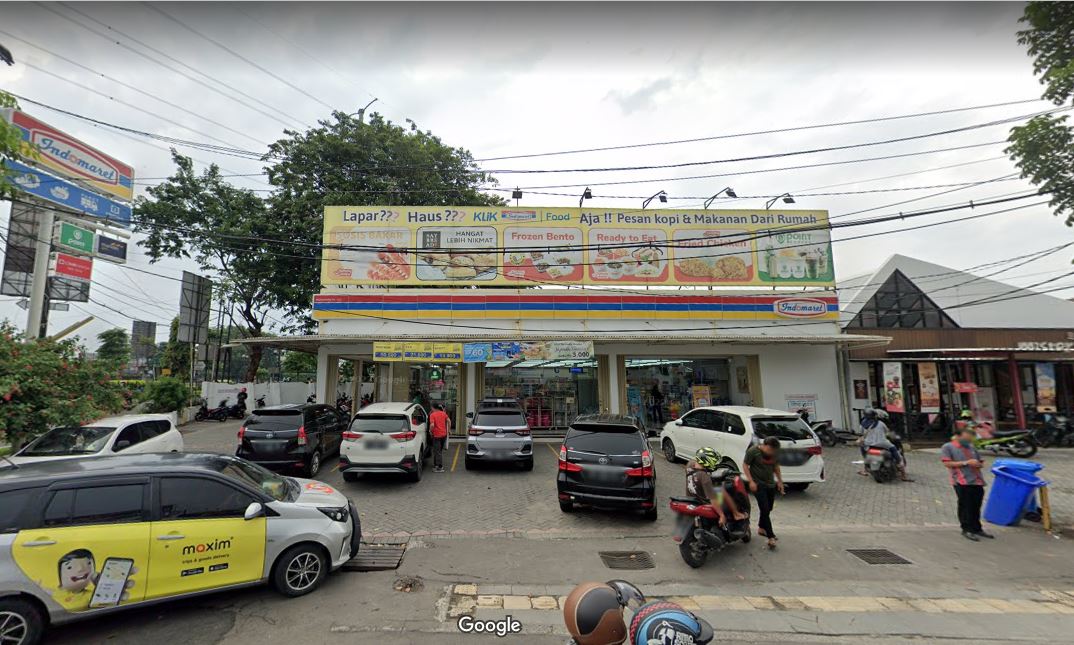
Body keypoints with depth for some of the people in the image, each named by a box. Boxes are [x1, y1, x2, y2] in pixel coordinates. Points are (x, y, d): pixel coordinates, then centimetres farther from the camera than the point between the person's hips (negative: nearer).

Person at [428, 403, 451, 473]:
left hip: (437, 435, -6)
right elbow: (449, 421, -1)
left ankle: (440, 467, 1)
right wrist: (449, 429, 8)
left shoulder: (432, 415, -9)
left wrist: (430, 431, -3)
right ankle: (436, 465, 27)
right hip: (444, 434, 6)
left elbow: (432, 425, -21)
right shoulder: (443, 413, 6)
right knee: (440, 451, 18)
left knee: (437, 451, 1)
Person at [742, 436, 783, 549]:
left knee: (768, 508, 16)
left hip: (771, 484, 6)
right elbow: (745, 465, -12)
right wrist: (751, 481, -17)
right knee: (764, 509, -11)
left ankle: (761, 528, 36)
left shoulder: (775, 453, -1)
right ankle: (771, 537, -8)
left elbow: (776, 466, 15)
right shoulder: (753, 451, -18)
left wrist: (780, 481, 14)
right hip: (758, 485, -6)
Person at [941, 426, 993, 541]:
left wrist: (978, 464, -1)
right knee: (965, 506, -2)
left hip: (977, 481, 6)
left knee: (976, 506, 13)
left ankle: (977, 528, 26)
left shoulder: (972, 447, 20)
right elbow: (947, 463, -9)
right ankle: (967, 530, 7)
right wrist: (966, 463, -15)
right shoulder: (948, 447, -1)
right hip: (962, 482, -6)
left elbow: (981, 463, 23)